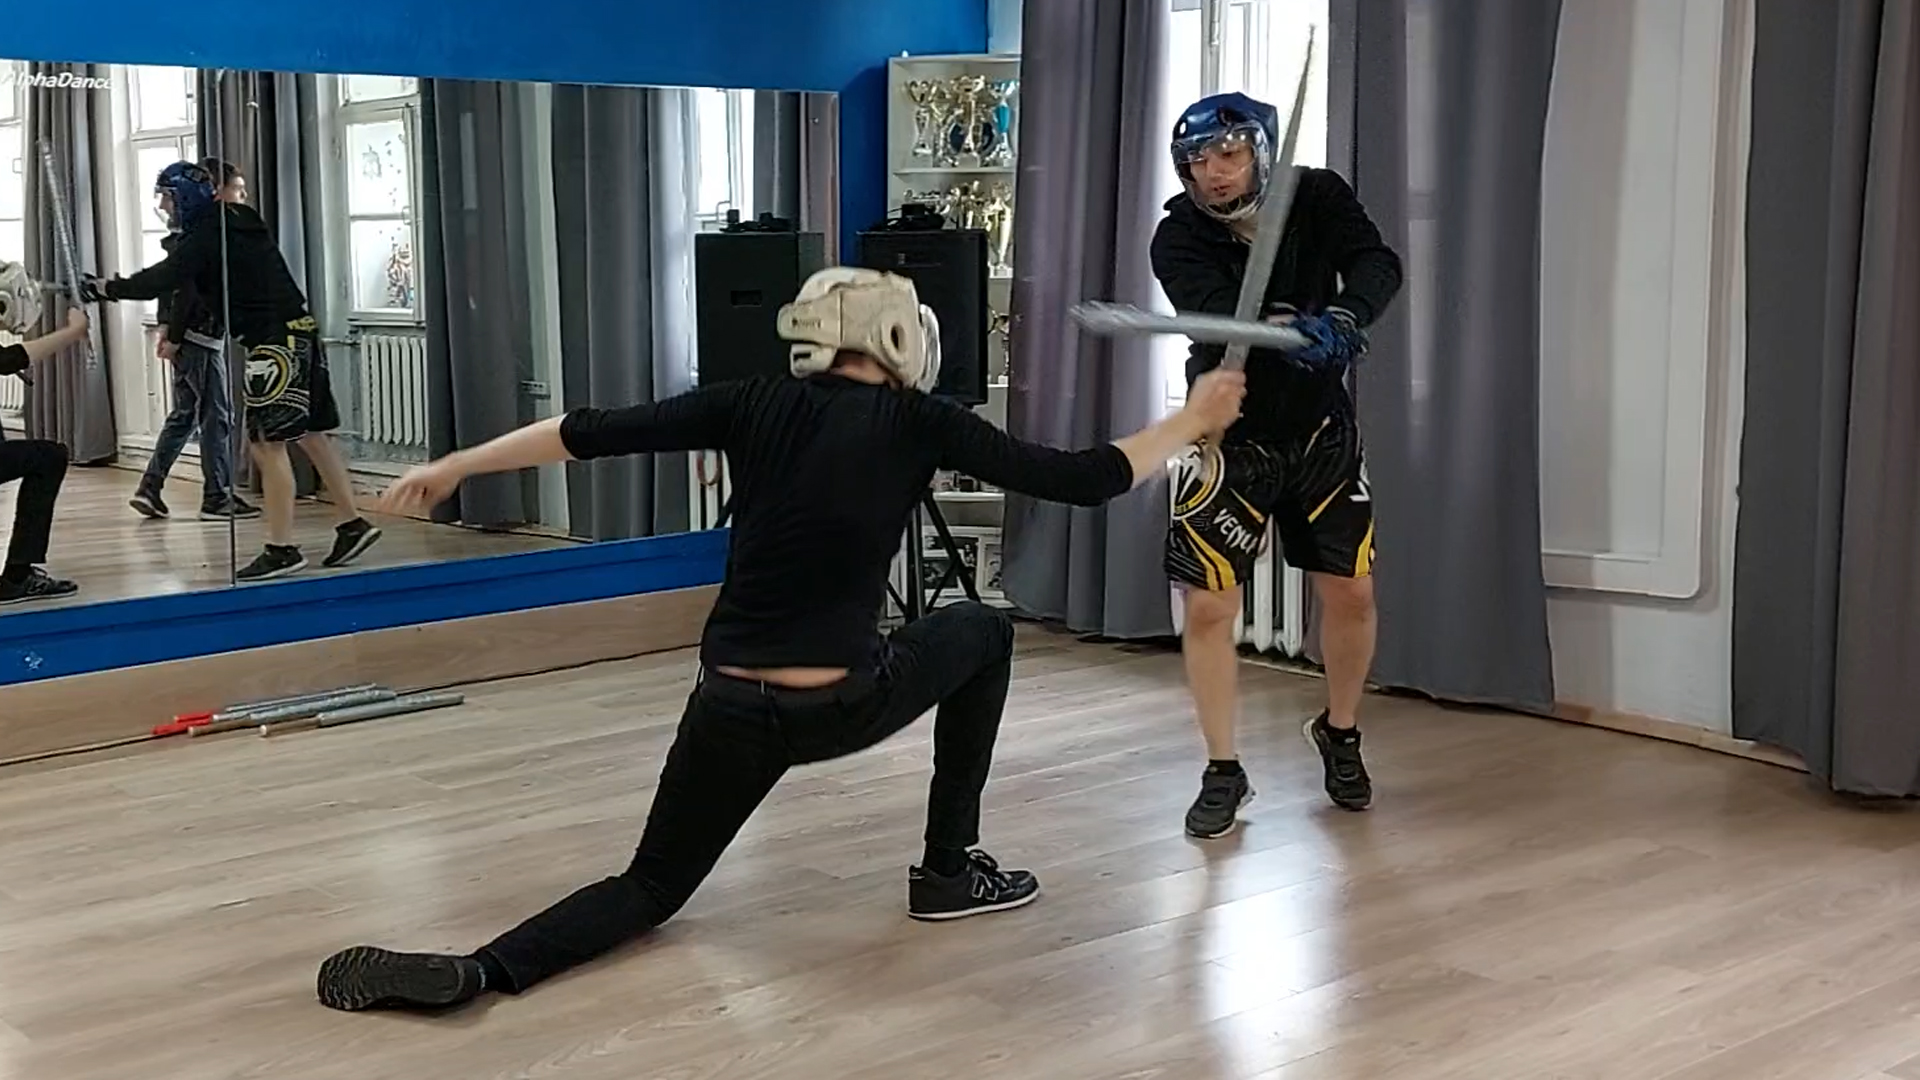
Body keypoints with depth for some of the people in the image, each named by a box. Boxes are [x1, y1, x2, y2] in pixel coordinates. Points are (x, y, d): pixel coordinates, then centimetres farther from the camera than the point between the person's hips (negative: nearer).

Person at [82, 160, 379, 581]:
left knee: (268, 443, -6)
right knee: (311, 434, 14)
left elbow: (163, 279, -19)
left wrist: (106, 289, -11)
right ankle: (351, 523, 18)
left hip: (275, 343, -9)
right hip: (298, 336, 9)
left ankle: (282, 549, -4)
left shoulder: (207, 237, -11)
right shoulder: (236, 222, 16)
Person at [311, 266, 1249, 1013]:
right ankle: (950, 870, 26)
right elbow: (1080, 480, 0)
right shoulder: (920, 423, -1)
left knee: (653, 889, 18)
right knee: (982, 632, 27)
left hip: (731, 710, 3)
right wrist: (1194, 420, 14)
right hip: (843, 706, -2)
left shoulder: (757, 405, 5)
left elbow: (593, 432, 1)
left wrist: (455, 464, 10)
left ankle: (475, 973, -11)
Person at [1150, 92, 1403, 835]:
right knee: (1206, 606, -9)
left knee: (1350, 594, 5)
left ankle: (1340, 734, 32)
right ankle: (1223, 773, 8)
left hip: (1322, 432, 2)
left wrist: (1344, 317, -48)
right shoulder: (1178, 238, -18)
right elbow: (1216, 315, -36)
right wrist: (1288, 329, -56)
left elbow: (1377, 264, -27)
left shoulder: (1319, 198, -12)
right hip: (1231, 440, -2)